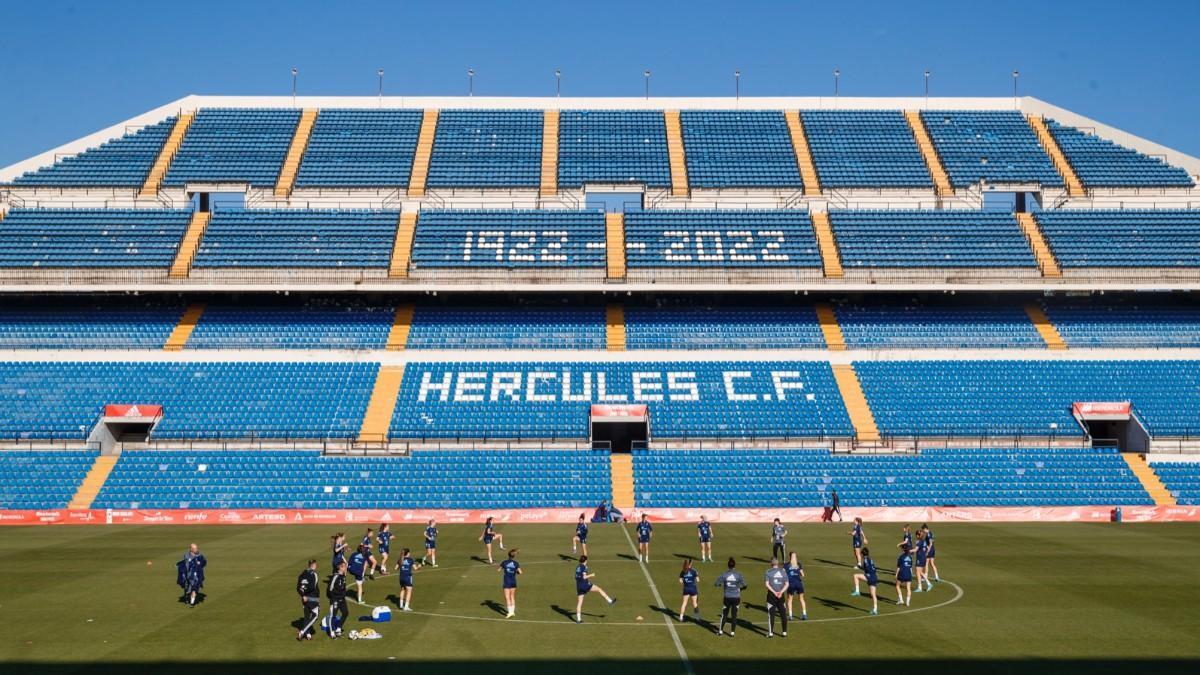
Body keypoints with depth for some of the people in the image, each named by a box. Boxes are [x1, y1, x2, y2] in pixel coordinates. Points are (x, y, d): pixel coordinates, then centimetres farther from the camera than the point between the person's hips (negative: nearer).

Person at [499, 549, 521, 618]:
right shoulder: (516, 563, -4)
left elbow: (498, 570, 2)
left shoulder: (504, 562, -7)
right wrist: (516, 571, 8)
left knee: (507, 598, 0)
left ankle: (510, 612, -6)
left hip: (507, 582, -3)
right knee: (512, 597, 15)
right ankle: (513, 611, 20)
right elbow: (520, 572, -13)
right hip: (513, 582, 3)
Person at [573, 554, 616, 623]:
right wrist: (591, 575, -2)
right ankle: (610, 601, 14)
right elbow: (584, 577, -18)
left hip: (579, 586, 7)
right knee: (599, 589, 9)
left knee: (579, 602, 7)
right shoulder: (584, 567, -10)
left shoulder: (577, 567, 13)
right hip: (585, 584, -7)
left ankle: (578, 619, 5)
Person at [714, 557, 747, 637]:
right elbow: (744, 585, -7)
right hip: (736, 597, 0)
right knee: (734, 615, 9)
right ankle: (732, 632, 12)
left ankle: (721, 630, 20)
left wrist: (722, 584, 15)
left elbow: (716, 584, -5)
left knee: (724, 614, 13)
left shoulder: (724, 574, -6)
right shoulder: (739, 575, -7)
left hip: (727, 597, 0)